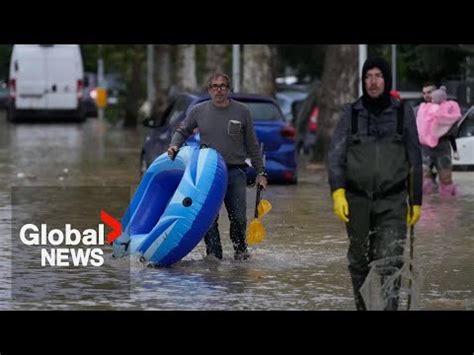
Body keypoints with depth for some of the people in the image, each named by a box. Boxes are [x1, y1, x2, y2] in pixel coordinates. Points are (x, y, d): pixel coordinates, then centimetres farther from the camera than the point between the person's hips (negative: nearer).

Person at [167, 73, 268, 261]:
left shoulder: (242, 111, 4)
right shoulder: (199, 111, 5)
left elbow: (252, 145, 9)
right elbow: (182, 131, 19)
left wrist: (260, 172, 8)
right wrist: (174, 146, -3)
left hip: (235, 172, -1)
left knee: (238, 217, -1)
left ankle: (240, 249, 22)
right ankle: (214, 254, 7)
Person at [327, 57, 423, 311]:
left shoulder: (403, 113, 4)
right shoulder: (351, 114, 4)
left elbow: (415, 160, 9)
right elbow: (335, 155, -2)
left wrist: (416, 201, 8)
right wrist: (337, 193, -16)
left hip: (392, 202, -1)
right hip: (357, 200, 1)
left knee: (390, 265, -14)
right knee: (359, 262, 11)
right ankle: (363, 307, 27)